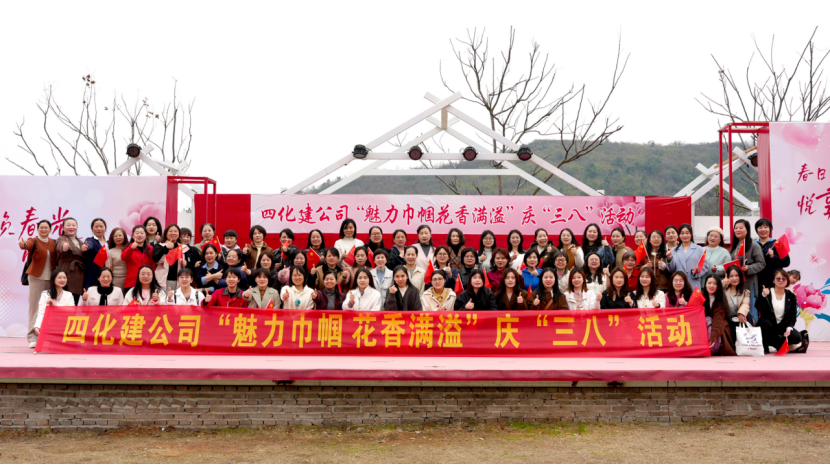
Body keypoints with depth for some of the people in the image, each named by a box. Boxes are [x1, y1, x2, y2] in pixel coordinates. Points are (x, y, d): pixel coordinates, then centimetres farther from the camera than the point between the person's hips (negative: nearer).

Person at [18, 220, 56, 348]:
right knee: (35, 307, -4)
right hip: (36, 278, -3)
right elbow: (29, 245, -23)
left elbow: (56, 259, 14)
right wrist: (24, 245, -46)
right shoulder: (33, 241, -1)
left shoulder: (53, 243, 11)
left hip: (50, 279, 4)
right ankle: (32, 337, -3)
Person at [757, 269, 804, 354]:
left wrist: (789, 327, -15)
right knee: (765, 323, -36)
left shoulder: (791, 296, 7)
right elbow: (758, 307, -18)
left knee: (797, 338, -23)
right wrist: (763, 296, -35)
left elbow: (793, 315, 3)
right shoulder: (766, 292, -1)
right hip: (768, 327, -2)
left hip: (783, 326, 2)